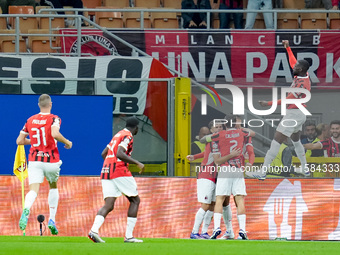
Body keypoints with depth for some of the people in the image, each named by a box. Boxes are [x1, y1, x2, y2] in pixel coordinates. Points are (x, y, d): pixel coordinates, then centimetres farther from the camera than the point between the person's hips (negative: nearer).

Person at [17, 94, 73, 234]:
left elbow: (19, 141, 11)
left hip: (34, 160, 2)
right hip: (51, 160, -1)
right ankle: (52, 220, 17)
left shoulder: (30, 120, 8)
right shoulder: (54, 119, -5)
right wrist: (67, 142, -8)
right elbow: (55, 134, -25)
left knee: (33, 190, -10)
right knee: (53, 187, 23)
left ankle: (26, 210, -44)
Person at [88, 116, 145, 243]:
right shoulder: (128, 136, -4)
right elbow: (119, 154, -18)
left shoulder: (117, 135, 22)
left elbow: (104, 153, 27)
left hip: (106, 171, 8)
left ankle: (94, 230, -26)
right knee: (135, 200, 6)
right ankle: (128, 236, -2)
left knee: (108, 205, -2)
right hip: (119, 170, -8)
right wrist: (137, 163, -16)